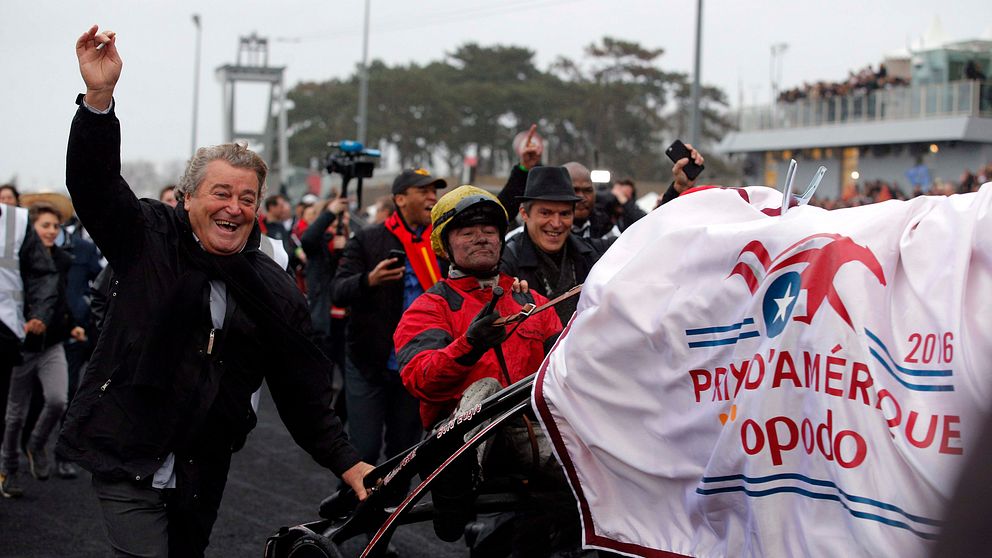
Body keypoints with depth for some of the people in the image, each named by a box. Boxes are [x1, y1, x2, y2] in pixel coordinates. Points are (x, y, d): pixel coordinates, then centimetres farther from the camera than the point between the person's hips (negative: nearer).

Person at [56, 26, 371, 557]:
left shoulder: (276, 290, 6)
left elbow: (302, 391, 8)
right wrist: (99, 96, -32)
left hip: (202, 474, 4)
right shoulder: (150, 241, -2)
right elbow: (92, 183, -17)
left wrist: (346, 462, 1)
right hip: (126, 459, -4)